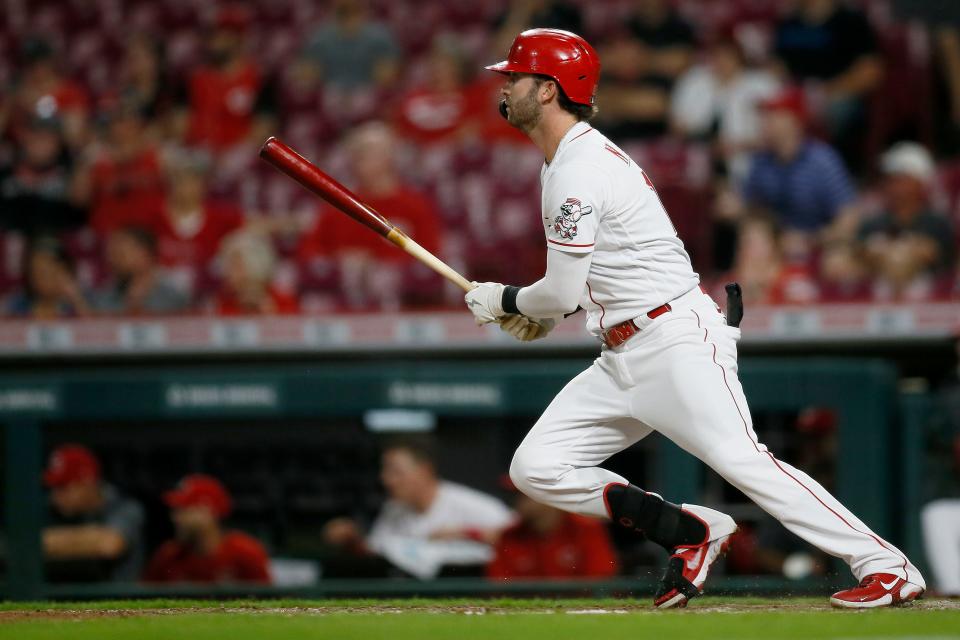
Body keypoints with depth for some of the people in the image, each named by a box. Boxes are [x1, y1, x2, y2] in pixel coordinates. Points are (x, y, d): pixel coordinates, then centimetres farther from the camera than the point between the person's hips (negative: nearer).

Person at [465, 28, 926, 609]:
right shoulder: (566, 160, 18)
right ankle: (690, 533, 3)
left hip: (678, 342, -10)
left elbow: (564, 293, -15)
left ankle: (888, 566, -20)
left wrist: (504, 300, 4)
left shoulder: (578, 171, -15)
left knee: (742, 461, -21)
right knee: (536, 468, 1)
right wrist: (545, 311, 18)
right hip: (623, 360, 10)